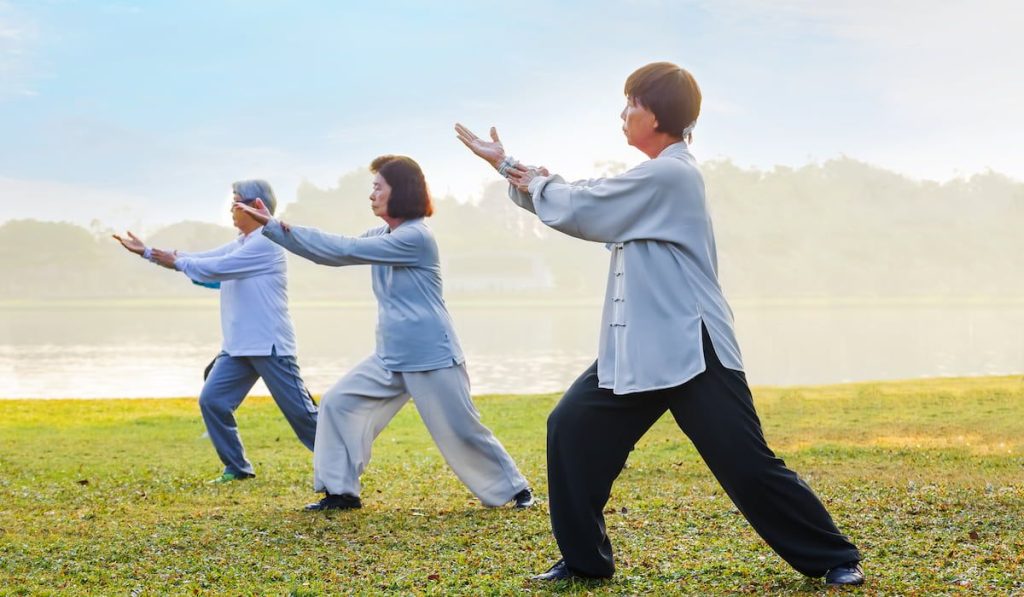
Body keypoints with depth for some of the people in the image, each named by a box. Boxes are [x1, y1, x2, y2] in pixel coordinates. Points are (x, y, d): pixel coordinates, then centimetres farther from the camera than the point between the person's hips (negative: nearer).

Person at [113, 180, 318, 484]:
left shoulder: (265, 244, -14)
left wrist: (176, 261, -4)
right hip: (237, 346, 9)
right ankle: (237, 467, 9)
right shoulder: (240, 245, 17)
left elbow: (214, 268, -18)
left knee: (300, 410, -5)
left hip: (269, 346, -9)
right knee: (212, 401, 0)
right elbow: (200, 259, 15)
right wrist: (146, 251, 12)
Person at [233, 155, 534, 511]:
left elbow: (345, 250, -20)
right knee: (338, 403, 2)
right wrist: (273, 227, 3)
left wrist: (279, 226, -17)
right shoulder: (383, 236, 11)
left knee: (462, 431, -2)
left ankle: (514, 490, 15)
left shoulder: (415, 236, -17)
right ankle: (341, 492, 8)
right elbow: (335, 254, 9)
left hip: (431, 357, -8)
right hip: (390, 358, 8)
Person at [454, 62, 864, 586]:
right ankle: (584, 559, 16)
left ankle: (834, 559, 9)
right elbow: (588, 210, 19)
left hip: (692, 351, -10)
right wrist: (506, 164, 16)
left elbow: (576, 210, -15)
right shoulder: (655, 178, 15)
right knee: (571, 430, 6)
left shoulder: (668, 175, -17)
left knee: (747, 465, -7)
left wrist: (535, 182, 6)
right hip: (638, 350, 10)